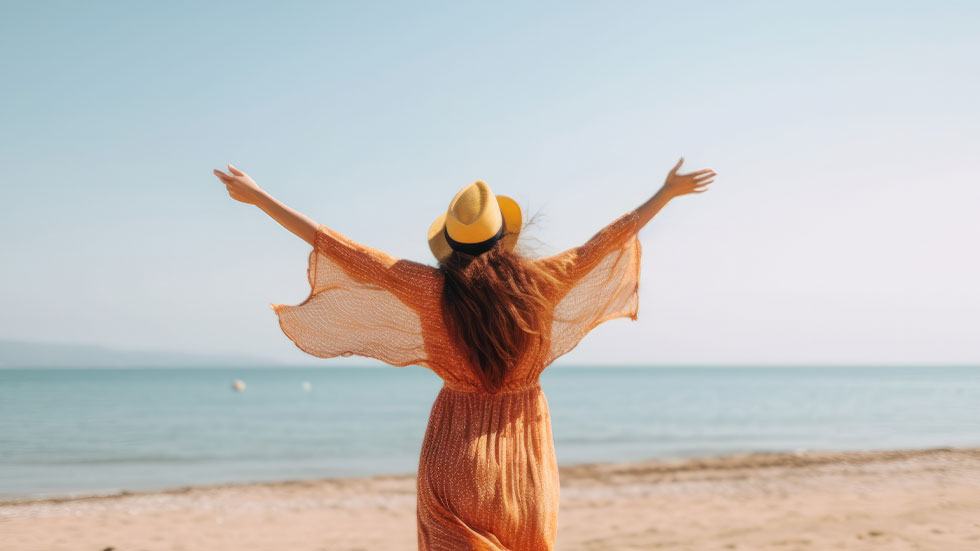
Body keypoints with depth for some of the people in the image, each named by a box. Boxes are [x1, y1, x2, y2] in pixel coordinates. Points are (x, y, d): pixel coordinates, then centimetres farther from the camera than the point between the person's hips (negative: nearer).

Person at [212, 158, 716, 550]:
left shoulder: (432, 291, -12)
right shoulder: (540, 283, -8)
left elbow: (339, 248, -8)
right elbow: (611, 238, 5)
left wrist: (258, 197, 0)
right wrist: (669, 191, 20)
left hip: (456, 461, -2)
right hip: (527, 468, 2)